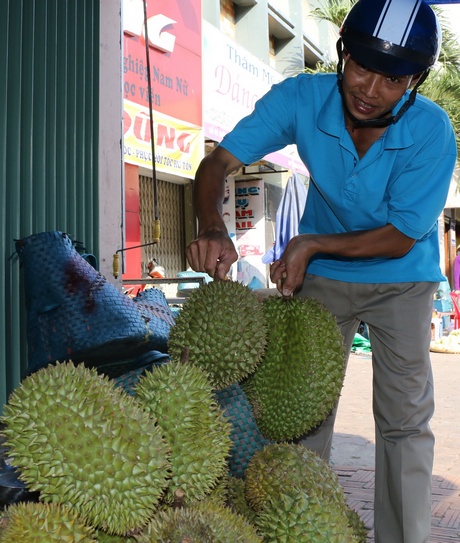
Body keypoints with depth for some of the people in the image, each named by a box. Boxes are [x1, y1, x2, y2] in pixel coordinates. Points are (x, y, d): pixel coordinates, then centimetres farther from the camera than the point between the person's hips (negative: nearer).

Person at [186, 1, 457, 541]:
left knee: (405, 419, 0)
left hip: (401, 279, -1)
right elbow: (217, 163, -21)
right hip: (322, 273, 2)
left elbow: (400, 237, -19)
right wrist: (211, 229, -41)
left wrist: (311, 244, -27)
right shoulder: (300, 99, -21)